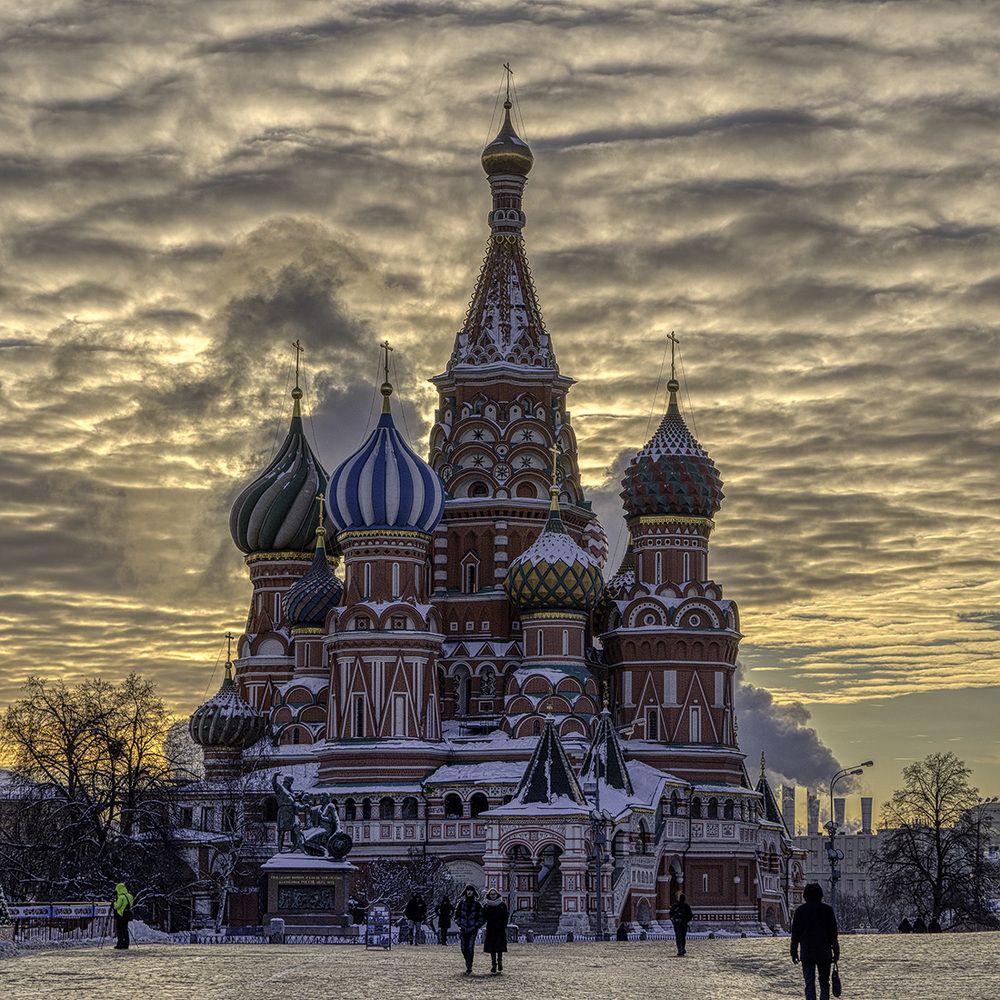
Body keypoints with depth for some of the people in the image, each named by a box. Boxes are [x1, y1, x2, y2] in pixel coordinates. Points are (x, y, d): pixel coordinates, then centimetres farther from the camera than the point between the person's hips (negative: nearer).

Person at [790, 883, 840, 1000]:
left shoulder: (799, 911, 1)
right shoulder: (827, 910, 0)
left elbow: (795, 933, 2)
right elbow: (833, 934, -1)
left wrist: (794, 952, 8)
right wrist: (836, 952, 3)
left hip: (806, 953, 0)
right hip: (824, 953, 0)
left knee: (809, 984, 1)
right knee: (824, 983, 10)